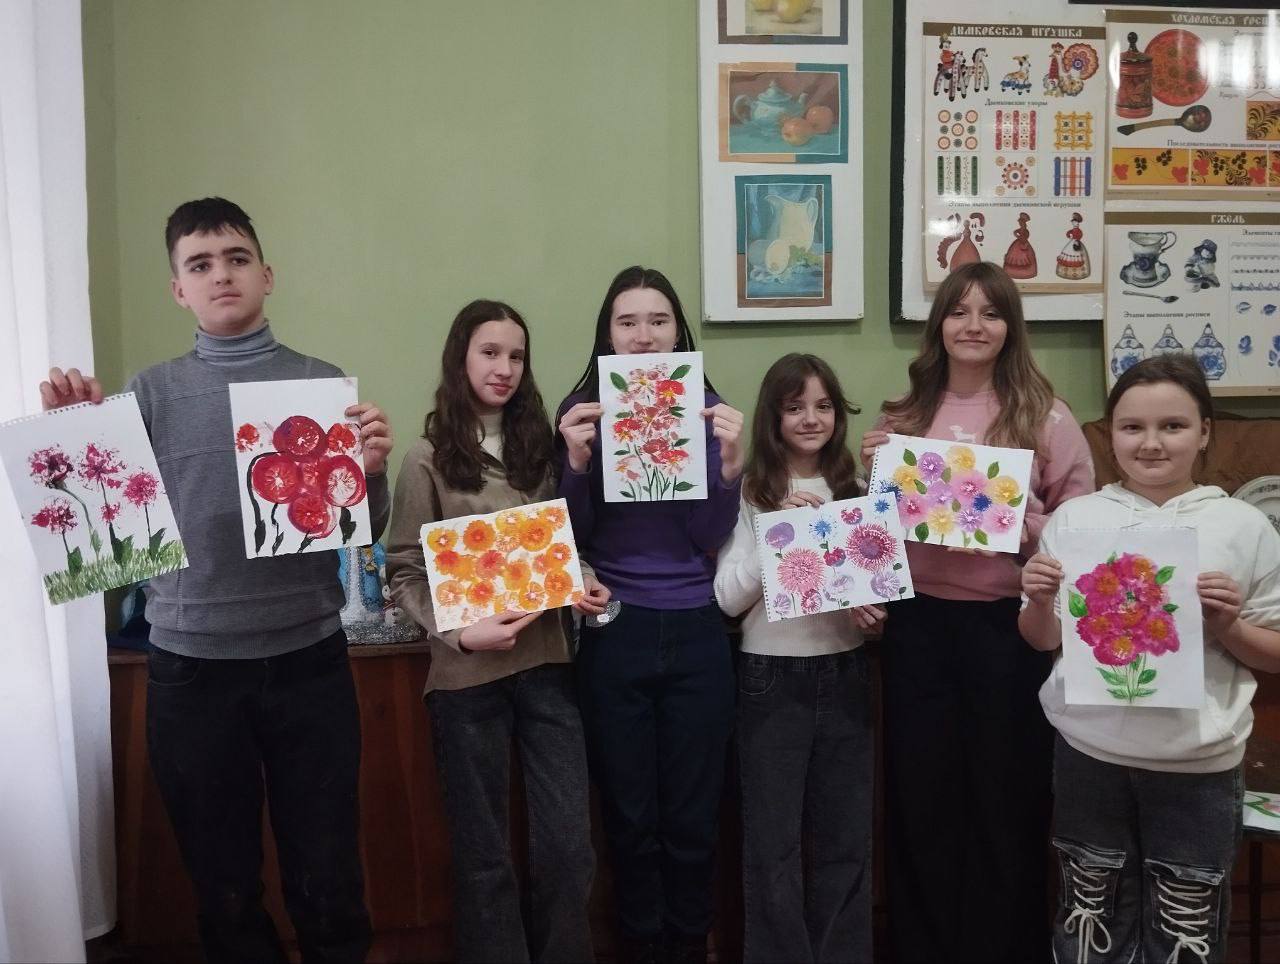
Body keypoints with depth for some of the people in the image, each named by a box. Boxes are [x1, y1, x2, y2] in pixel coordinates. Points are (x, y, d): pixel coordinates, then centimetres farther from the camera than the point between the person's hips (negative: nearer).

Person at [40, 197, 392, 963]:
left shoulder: (322, 382, 2)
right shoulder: (150, 393, 5)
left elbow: (363, 532, 1)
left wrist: (372, 473, -19)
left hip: (308, 661, -1)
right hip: (190, 668, 1)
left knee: (328, 885, 9)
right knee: (225, 890, 15)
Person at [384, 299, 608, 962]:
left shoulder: (538, 447, 10)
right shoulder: (428, 459, -4)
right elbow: (405, 574, -6)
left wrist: (583, 583, -3)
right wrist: (459, 632, -20)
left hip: (546, 663, 4)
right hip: (468, 675, -3)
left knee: (568, 842, 7)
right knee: (483, 850, 10)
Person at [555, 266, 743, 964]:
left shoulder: (706, 408, 0)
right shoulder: (581, 410, -1)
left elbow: (711, 537, -4)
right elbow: (572, 539, -3)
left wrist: (730, 461, -19)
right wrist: (577, 461, -18)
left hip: (697, 634, 1)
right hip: (614, 635, 0)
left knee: (692, 814, 11)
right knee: (629, 815, 11)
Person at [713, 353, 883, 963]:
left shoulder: (853, 489, 6)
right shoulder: (749, 492, -5)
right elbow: (727, 598, -11)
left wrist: (873, 610, -8)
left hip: (843, 673, 3)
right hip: (771, 676, -3)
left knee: (845, 837, 12)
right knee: (774, 842, 5)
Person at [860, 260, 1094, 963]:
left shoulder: (1044, 415, -3)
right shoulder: (904, 414, 7)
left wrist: (1018, 524, -19)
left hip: (1008, 622, -2)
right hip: (917, 620, 3)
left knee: (1005, 796, 10)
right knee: (919, 793, 12)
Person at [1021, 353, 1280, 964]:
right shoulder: (1075, 517, 1)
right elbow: (1043, 641, 8)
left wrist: (1227, 626, -13)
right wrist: (1040, 601, -12)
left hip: (1198, 762, -1)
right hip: (1090, 751, 1)